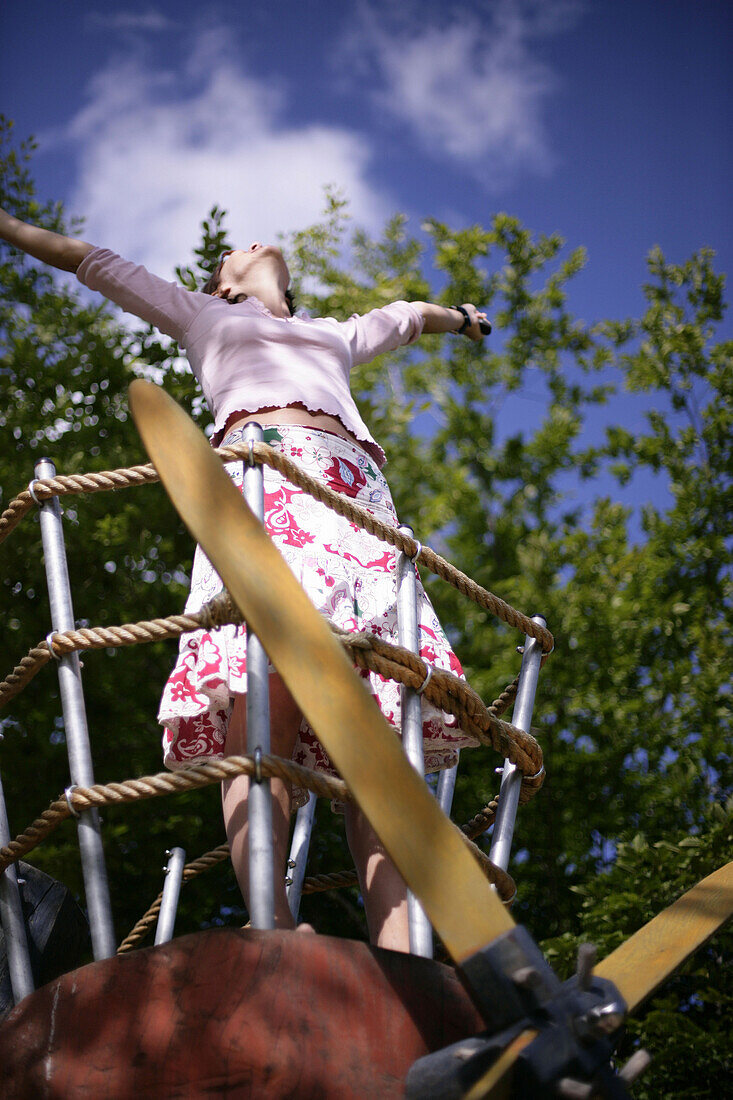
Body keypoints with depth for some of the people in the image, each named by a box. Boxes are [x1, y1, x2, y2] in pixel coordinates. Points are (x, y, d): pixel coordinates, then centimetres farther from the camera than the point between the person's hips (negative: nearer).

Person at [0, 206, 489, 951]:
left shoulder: (336, 335, 44)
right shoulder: (205, 316, 35)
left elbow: (406, 316, 63)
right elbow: (94, 263, 39)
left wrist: (457, 317, 84)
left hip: (355, 490, 3)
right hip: (259, 475, -3)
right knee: (263, 702, -30)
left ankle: (397, 968, -37)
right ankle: (274, 936, -47)